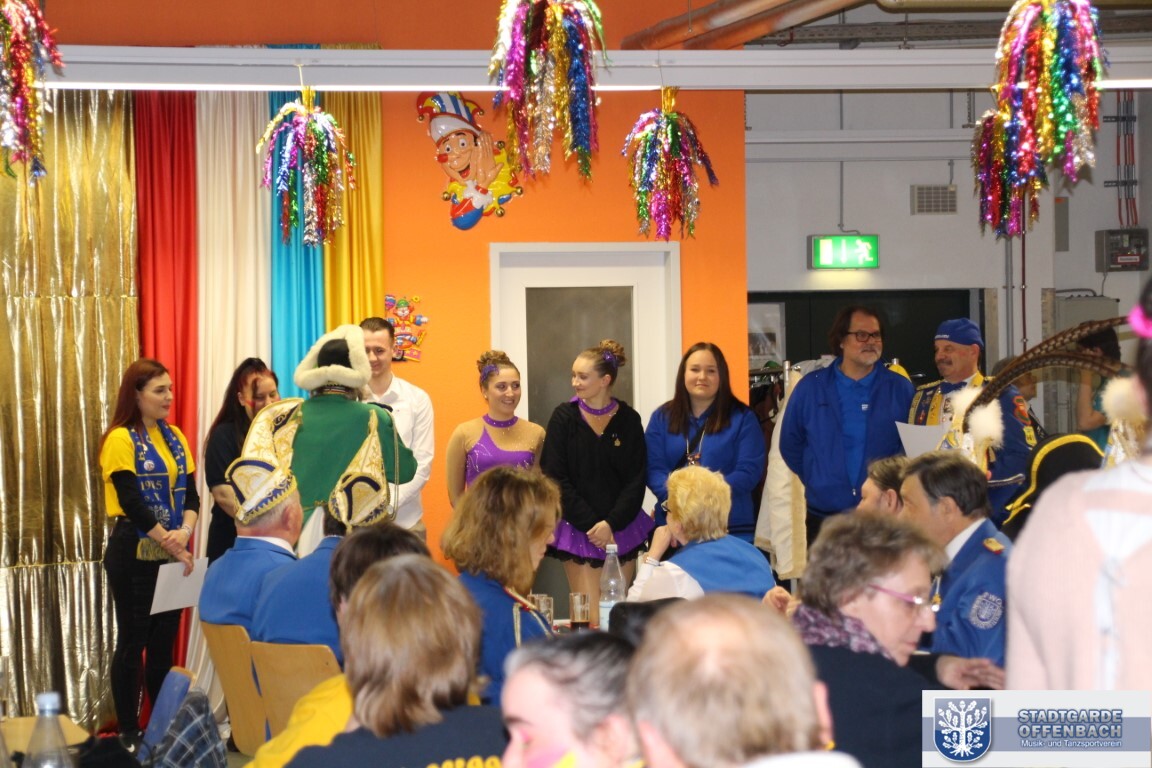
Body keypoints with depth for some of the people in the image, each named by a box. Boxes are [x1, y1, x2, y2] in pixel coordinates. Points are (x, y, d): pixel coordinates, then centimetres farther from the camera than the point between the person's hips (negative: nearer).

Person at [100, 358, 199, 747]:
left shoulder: (175, 437, 11)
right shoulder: (120, 439, -8)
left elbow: (190, 492, 5)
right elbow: (130, 500, -15)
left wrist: (184, 532, -14)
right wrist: (169, 543, -17)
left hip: (172, 552, 6)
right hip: (134, 552, -6)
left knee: (165, 640, 9)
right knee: (133, 641, 0)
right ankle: (128, 731, 7)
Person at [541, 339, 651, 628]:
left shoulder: (628, 420, 3)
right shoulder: (564, 417, -1)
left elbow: (636, 480, 2)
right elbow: (555, 478, -3)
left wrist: (611, 523, -11)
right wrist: (590, 524, -9)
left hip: (621, 529, 2)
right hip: (578, 530, -2)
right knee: (592, 619, -8)